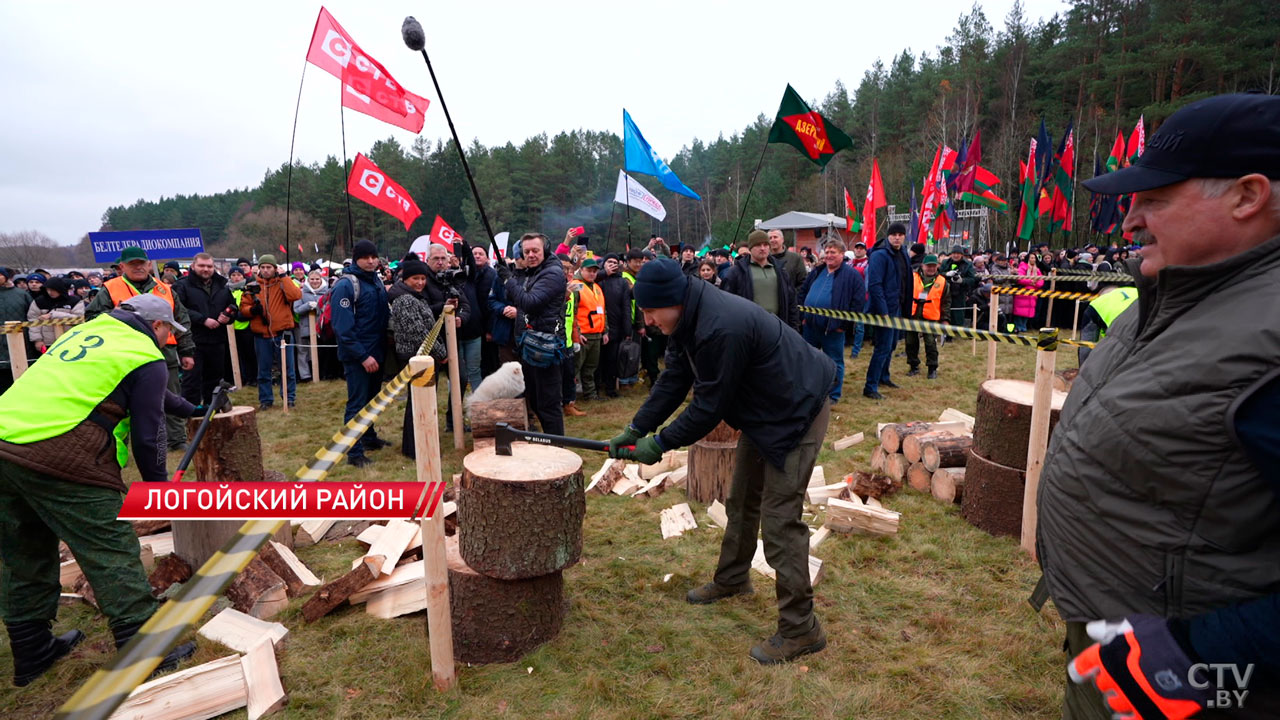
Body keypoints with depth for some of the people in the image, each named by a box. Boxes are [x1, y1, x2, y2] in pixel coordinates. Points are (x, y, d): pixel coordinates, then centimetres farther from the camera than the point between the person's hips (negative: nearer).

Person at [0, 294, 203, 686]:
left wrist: (189, 409, 46)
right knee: (112, 554, -1)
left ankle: (32, 652, 34)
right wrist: (158, 483, 11)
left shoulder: (85, 331, 24)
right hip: (59, 458, -9)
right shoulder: (147, 357, -2)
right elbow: (147, 431, -3)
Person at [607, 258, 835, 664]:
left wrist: (660, 444, -17)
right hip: (763, 414, 10)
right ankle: (731, 580, 42)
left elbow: (709, 407, -27)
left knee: (779, 521, -7)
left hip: (796, 415, -10)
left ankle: (800, 630, 7)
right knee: (741, 502, 21)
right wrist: (636, 429, -2)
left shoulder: (721, 329, -34)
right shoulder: (690, 321, -3)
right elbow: (673, 383, 3)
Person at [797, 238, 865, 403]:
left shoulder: (852, 275, -6)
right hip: (810, 325, 5)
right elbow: (803, 292, 20)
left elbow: (858, 301, -10)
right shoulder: (816, 271, 11)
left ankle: (833, 395, 18)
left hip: (833, 327, -5)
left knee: (834, 363, 6)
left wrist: (845, 325, -13)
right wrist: (802, 315, 9)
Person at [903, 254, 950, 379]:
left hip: (931, 318, -1)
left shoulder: (942, 282, 6)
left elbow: (946, 302, 10)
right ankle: (913, 366, 23)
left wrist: (945, 319, 5)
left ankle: (932, 368, 10)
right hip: (912, 316, 1)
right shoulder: (912, 278, 3)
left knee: (931, 344, -1)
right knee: (911, 342, 9)